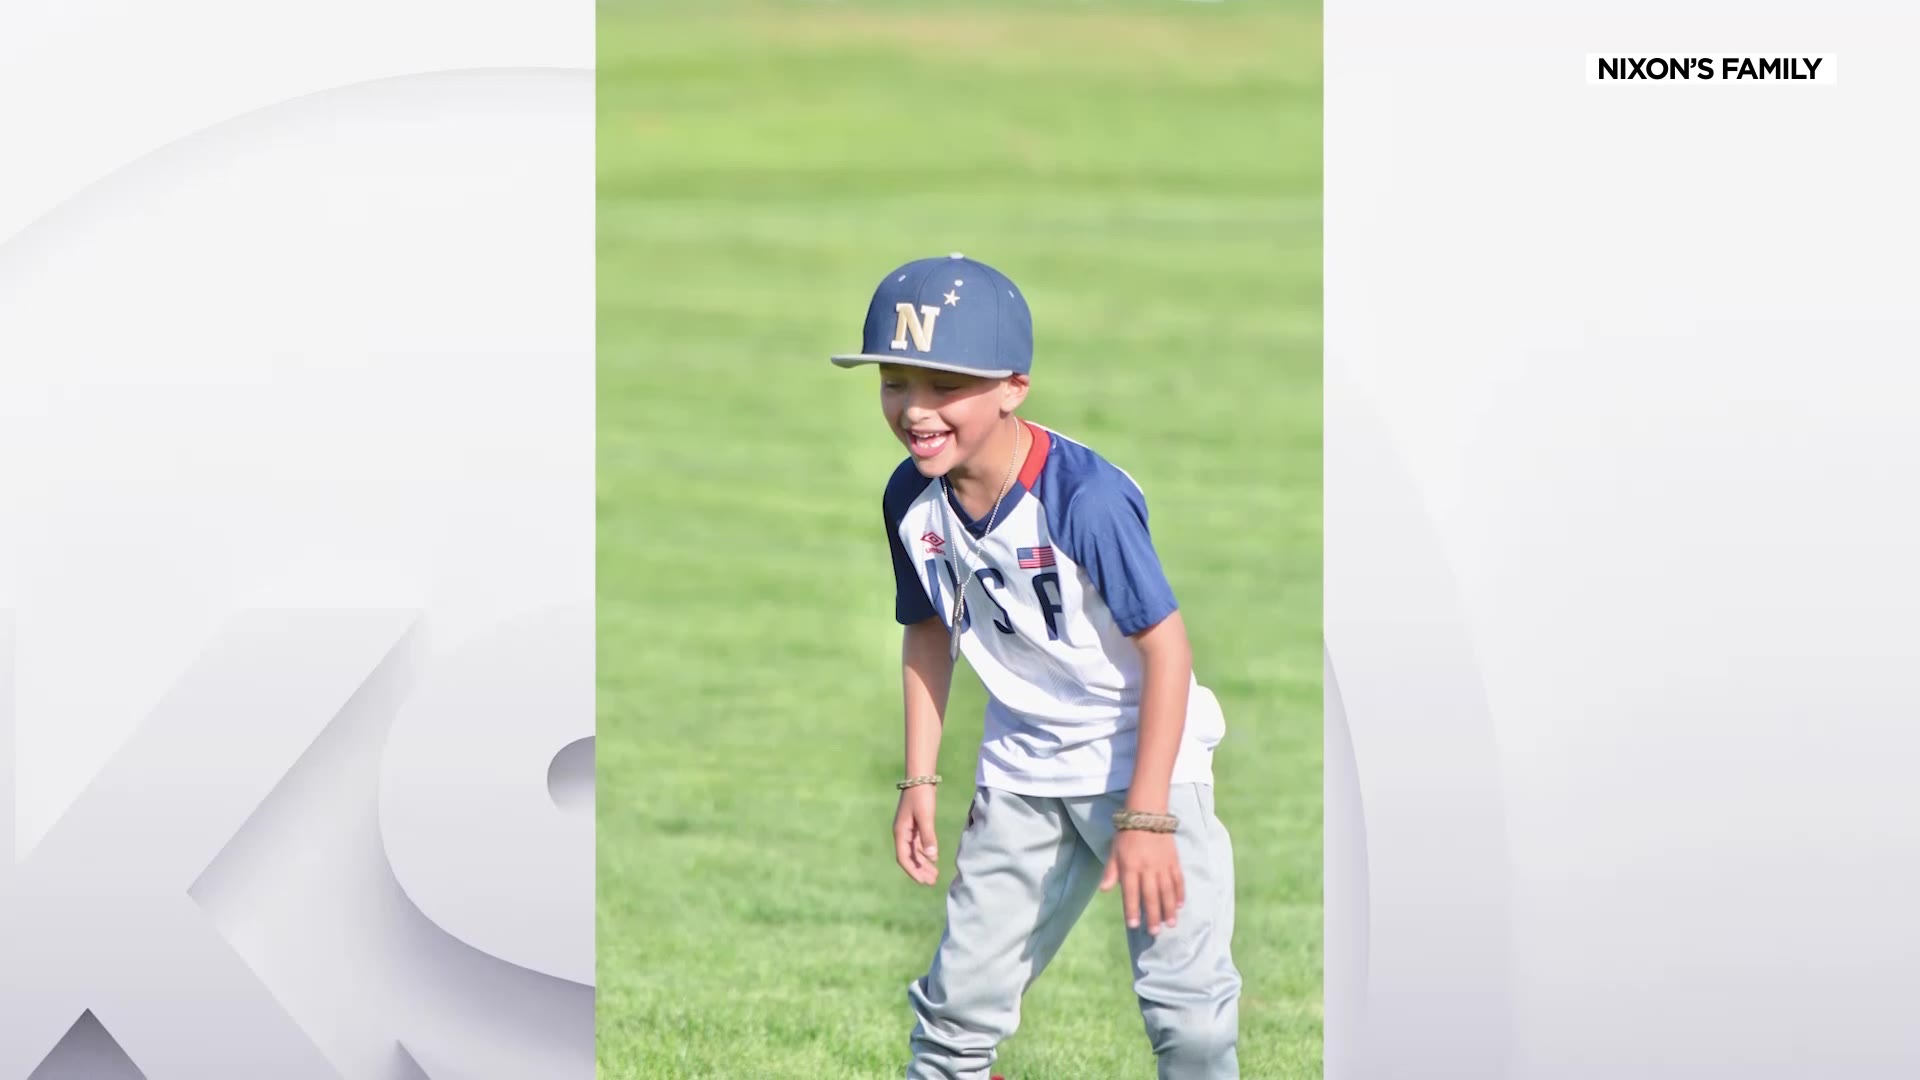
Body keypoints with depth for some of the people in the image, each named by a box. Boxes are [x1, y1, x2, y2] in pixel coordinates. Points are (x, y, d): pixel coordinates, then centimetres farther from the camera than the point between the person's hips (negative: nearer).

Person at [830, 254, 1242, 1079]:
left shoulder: (1085, 498, -27)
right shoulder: (911, 500, -8)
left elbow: (1166, 647, -23)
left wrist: (1145, 817, -24)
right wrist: (919, 779, 6)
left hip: (1146, 754, -6)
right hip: (1022, 770, 6)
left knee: (1187, 1000, -11)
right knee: (961, 992, 8)